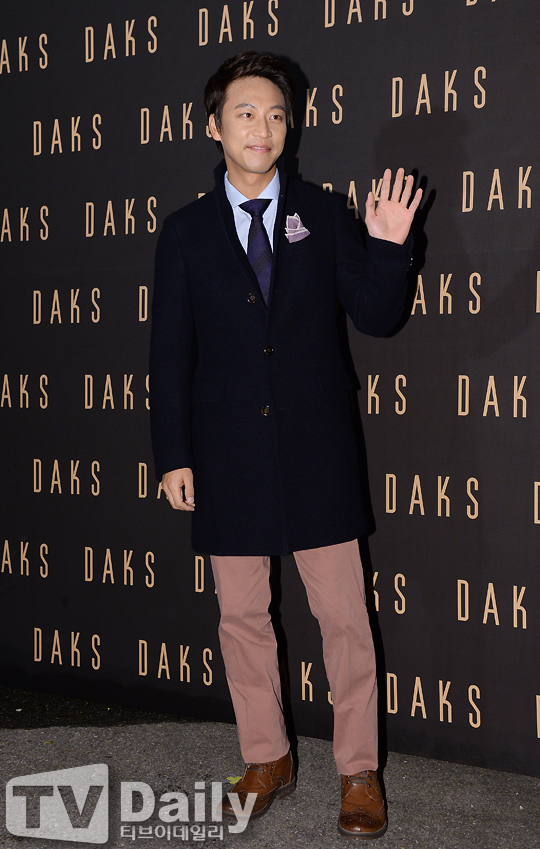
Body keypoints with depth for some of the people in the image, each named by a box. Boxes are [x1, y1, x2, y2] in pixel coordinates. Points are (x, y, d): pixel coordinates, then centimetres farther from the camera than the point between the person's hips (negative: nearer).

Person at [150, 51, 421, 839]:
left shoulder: (324, 214, 4)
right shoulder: (185, 232, 4)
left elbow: (376, 317, 2)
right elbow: (170, 352, 4)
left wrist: (389, 246, -16)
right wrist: (173, 454, 0)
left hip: (317, 452, -1)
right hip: (228, 455, 1)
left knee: (344, 616, 3)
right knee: (242, 615, 11)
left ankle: (360, 772, 17)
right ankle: (267, 760, 29)